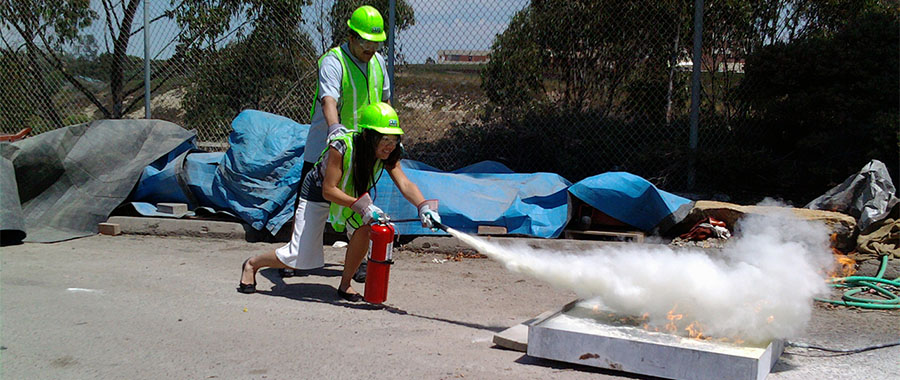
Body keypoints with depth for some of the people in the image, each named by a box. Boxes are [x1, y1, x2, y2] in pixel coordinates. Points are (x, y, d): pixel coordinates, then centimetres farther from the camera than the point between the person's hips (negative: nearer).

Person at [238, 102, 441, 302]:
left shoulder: (388, 154, -22)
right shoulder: (342, 146, -37)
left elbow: (404, 184, -33)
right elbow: (328, 190, -36)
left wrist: (424, 206, -52)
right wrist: (363, 206, -47)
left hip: (354, 195, 5)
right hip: (317, 193, -5)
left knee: (365, 227, -25)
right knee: (299, 258, -7)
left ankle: (345, 285, -4)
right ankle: (252, 264, 22)